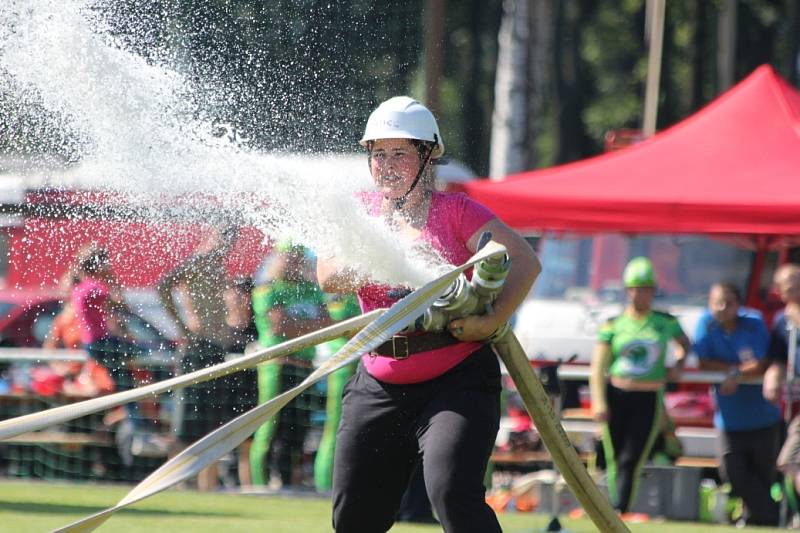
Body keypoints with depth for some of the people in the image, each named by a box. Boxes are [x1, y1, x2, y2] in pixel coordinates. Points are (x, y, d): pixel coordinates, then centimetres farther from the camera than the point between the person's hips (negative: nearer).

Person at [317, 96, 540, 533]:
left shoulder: (455, 211, -3)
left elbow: (525, 262, -11)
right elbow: (327, 276, -6)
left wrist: (490, 323, -23)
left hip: (459, 381, -5)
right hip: (380, 387, 5)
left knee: (453, 494, -25)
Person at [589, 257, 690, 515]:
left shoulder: (665, 322, 9)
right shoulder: (613, 324, 4)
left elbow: (684, 344, 30)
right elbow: (598, 367, 0)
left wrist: (678, 365, 9)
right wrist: (599, 403, -11)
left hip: (649, 400, 0)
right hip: (615, 397, 0)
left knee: (631, 461, -11)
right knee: (615, 461, 3)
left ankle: (618, 513, -17)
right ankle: (615, 510, 14)